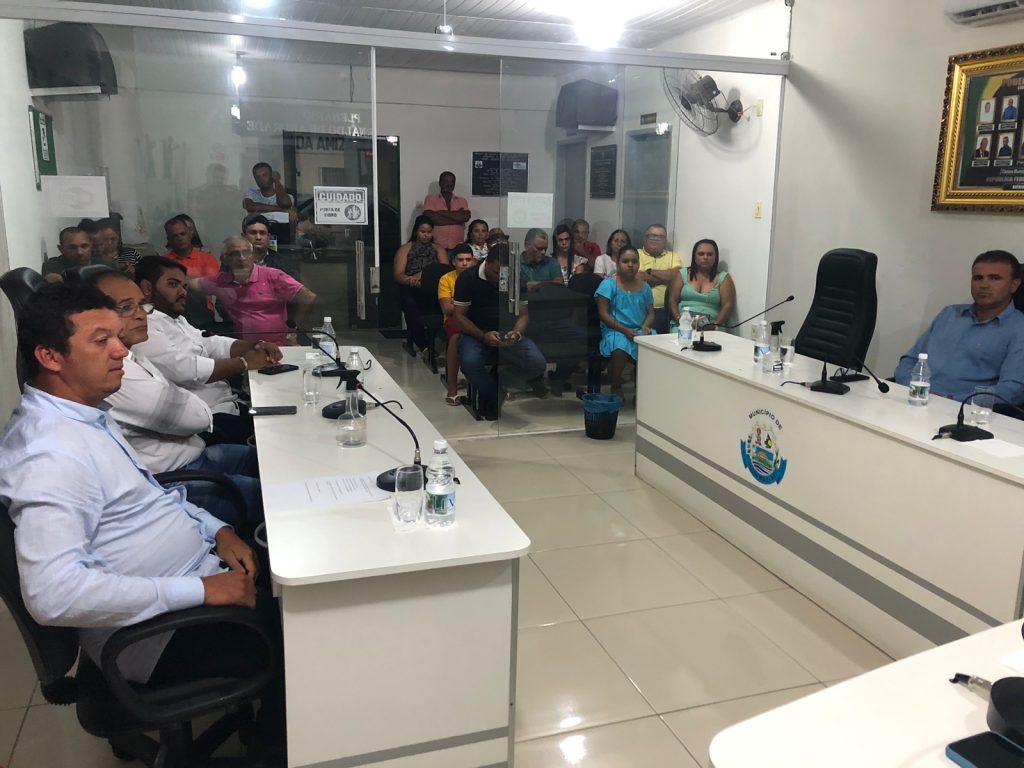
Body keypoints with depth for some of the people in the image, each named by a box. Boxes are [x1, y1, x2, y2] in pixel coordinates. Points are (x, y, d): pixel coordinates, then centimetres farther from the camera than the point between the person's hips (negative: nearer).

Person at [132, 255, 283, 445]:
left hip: (227, 408, 10)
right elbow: (185, 369, -20)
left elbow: (212, 344, 17)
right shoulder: (143, 329, -10)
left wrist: (257, 346, -2)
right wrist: (245, 363, -11)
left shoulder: (176, 321, 21)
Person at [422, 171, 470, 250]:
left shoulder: (462, 200, 15)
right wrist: (456, 216, -3)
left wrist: (442, 213, -5)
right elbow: (432, 218, -8)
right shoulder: (430, 199, 9)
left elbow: (466, 217, -4)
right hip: (437, 246, -2)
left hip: (457, 247, 2)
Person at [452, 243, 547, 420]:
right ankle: (494, 398, -5)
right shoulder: (468, 278, -7)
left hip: (508, 333, 2)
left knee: (537, 363, -24)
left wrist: (517, 333, -19)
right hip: (475, 333, -2)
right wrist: (483, 336, -23)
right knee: (470, 363, -36)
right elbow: (459, 315, -8)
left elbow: (523, 315, 5)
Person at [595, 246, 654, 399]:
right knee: (620, 350, -38)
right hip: (615, 329, -4)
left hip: (640, 331, 4)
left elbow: (650, 312, 15)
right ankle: (616, 388, -13)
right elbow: (603, 314, -6)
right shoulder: (608, 284, 0)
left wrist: (646, 326, -8)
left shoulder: (644, 287, 14)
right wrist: (625, 330, -14)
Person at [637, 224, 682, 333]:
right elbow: (637, 278, -6)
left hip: (663, 311, 2)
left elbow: (676, 276, -1)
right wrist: (665, 276, 0)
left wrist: (650, 271, 2)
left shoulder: (673, 256, 19)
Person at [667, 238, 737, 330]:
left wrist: (714, 325, -13)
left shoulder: (724, 277, 10)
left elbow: (728, 305, 2)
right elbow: (672, 300, 7)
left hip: (711, 329, 0)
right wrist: (679, 319, -10)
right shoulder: (682, 274, 13)